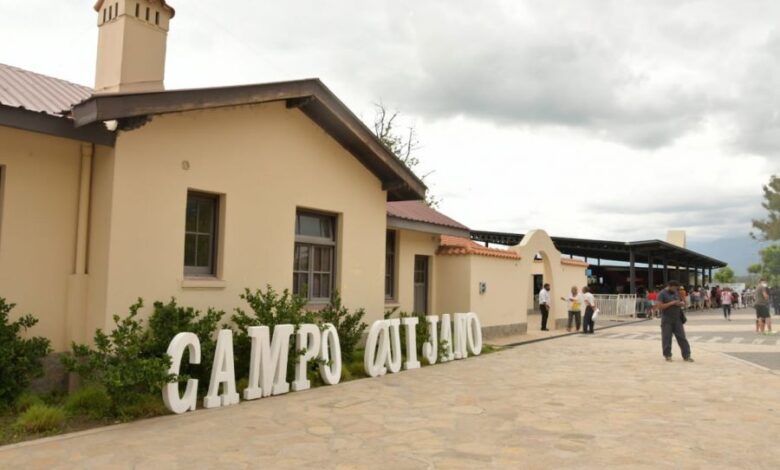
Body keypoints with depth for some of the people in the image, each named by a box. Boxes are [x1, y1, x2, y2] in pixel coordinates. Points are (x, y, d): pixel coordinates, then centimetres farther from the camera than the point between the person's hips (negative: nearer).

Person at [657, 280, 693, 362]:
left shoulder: (676, 293, 11)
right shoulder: (662, 294, -8)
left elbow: (681, 302, 21)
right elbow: (660, 306, -16)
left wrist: (681, 303, -4)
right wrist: (672, 303, -20)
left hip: (677, 319, 5)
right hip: (667, 320, -5)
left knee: (682, 337, 2)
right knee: (666, 338, 1)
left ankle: (686, 355, 6)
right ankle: (667, 356, 13)